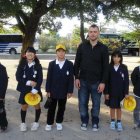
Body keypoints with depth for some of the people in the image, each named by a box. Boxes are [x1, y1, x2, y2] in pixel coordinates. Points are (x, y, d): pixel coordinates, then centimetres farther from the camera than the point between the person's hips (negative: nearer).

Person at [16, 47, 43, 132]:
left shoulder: (38, 66, -5)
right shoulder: (22, 65, -2)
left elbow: (40, 79, -10)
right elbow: (18, 77, -8)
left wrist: (36, 89, -20)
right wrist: (28, 82, -19)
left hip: (35, 90, 0)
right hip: (24, 89, 1)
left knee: (37, 106, 10)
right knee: (24, 106, 9)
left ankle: (36, 122, 29)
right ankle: (23, 123, 27)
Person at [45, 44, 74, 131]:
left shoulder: (69, 64, -2)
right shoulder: (52, 64, 1)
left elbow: (71, 78, -3)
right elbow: (49, 78, -1)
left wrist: (70, 91, -7)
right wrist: (48, 90, -5)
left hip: (64, 91, 0)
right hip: (53, 91, 0)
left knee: (61, 108, 13)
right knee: (51, 108, 9)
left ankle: (59, 122, 30)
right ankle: (49, 123, 22)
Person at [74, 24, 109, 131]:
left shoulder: (103, 48, -3)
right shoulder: (82, 46, 1)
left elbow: (106, 67, -3)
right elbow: (77, 63, 4)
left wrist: (103, 82, -8)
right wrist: (76, 78, -2)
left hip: (97, 82, -1)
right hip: (83, 81, 1)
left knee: (96, 104, 10)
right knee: (83, 103, 9)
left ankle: (95, 122, 27)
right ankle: (84, 121, 27)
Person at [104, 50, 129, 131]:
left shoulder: (124, 68, -4)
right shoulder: (109, 67, -4)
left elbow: (126, 81, -3)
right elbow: (107, 81, -3)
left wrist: (126, 92, -6)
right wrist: (106, 92, -6)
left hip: (120, 92, 0)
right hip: (111, 91, 0)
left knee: (119, 107, 10)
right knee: (112, 107, 11)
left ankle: (119, 122, 22)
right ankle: (112, 122, 25)